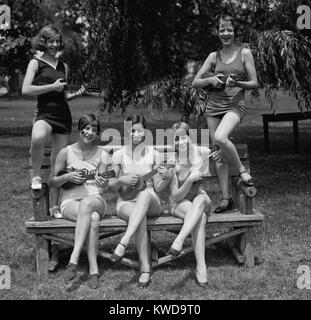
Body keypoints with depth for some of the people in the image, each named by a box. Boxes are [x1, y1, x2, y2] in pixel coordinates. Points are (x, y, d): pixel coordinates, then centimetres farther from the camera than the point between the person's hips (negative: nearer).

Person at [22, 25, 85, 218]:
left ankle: (55, 205, 17)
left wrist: (76, 94, 8)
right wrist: (52, 86, -11)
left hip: (63, 114, 5)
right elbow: (26, 90, -10)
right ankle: (36, 176, -11)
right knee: (37, 139, -39)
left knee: (58, 161, 6)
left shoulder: (63, 66, 17)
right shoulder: (36, 63, 2)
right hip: (44, 112, -5)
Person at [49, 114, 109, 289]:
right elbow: (52, 181, 8)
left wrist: (104, 185, -24)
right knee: (93, 218, -36)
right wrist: (67, 177, -11)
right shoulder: (66, 152, 3)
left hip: (95, 200, 1)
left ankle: (74, 260, -39)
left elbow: (103, 189, 0)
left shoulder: (102, 155, 5)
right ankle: (94, 270, -34)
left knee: (87, 204, -39)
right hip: (70, 201, 0)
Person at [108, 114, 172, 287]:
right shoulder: (119, 154, 4)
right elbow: (112, 187, 8)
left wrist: (167, 178, -17)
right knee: (140, 216, -37)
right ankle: (145, 268, -34)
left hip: (151, 203, 0)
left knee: (146, 193, -38)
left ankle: (123, 243, -45)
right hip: (126, 203, 0)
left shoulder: (154, 154, 5)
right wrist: (122, 180, -13)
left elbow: (158, 188, 4)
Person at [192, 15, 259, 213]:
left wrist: (237, 83, -16)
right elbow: (195, 83, 11)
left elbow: (255, 83, 2)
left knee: (220, 138, -32)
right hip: (214, 105, 4)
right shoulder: (214, 56, 11)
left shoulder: (244, 53, 3)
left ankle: (242, 169, -7)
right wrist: (210, 80, -9)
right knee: (218, 152, 2)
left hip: (235, 105, -4)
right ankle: (226, 198, 8)